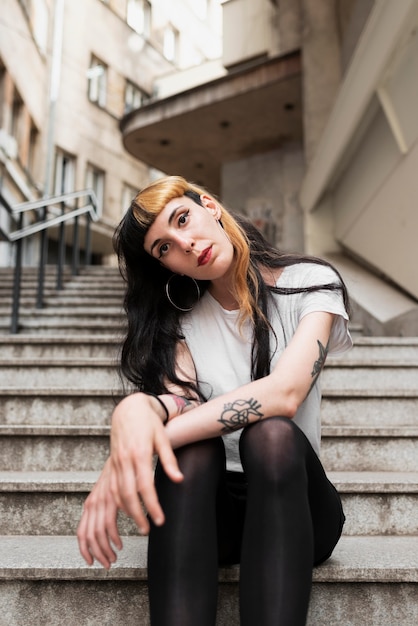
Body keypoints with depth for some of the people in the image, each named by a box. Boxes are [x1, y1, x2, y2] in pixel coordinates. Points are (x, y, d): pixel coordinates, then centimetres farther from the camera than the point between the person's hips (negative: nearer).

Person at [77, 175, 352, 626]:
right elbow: (178, 398, -13)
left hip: (293, 502, -1)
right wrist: (139, 408, -38)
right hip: (208, 508, 2)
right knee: (191, 447, -31)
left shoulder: (311, 283, -5)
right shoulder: (181, 317, 6)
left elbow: (285, 393, -23)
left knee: (272, 434, -34)